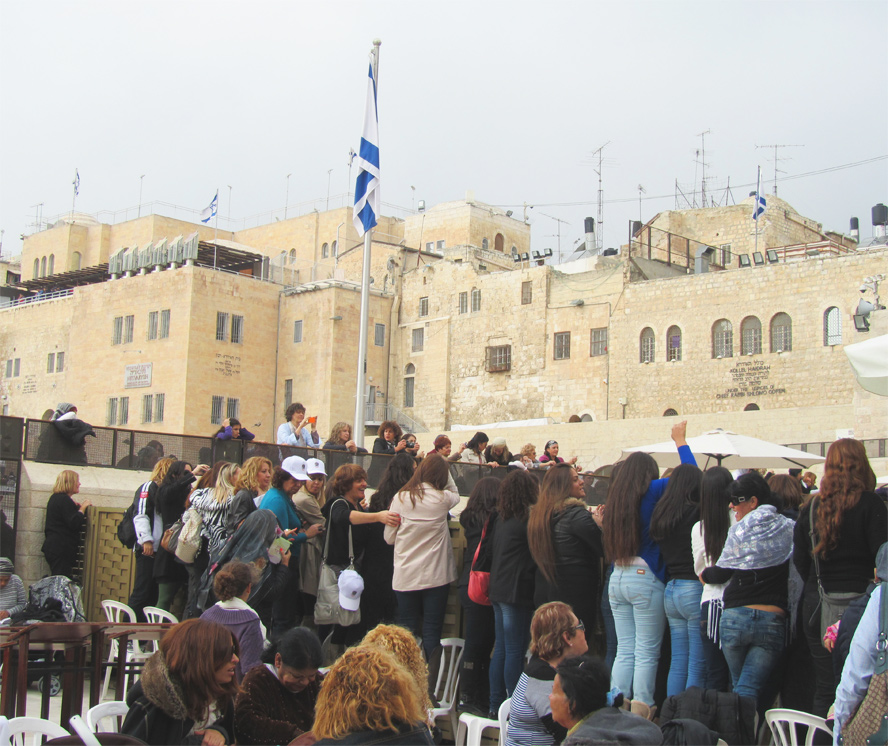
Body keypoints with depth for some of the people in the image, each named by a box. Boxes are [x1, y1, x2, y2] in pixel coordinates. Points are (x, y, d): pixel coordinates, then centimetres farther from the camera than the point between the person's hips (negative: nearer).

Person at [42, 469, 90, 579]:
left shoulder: (55, 498, 18)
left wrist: (77, 507, 14)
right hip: (62, 549, -11)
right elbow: (74, 524, -21)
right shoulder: (64, 500, -14)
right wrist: (82, 508, -9)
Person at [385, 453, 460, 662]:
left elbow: (389, 537, 3)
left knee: (406, 630, 11)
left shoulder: (400, 498, -4)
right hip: (435, 575, -2)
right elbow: (455, 493, 19)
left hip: (405, 576, 2)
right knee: (432, 631, 3)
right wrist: (445, 469, 17)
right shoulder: (443, 498, -7)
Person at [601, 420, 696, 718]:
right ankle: (641, 715, 0)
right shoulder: (652, 491, -8)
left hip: (617, 579, 6)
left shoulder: (616, 497, 7)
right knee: (647, 653, 0)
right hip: (646, 579, -6)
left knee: (624, 650, 11)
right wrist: (681, 441, 10)